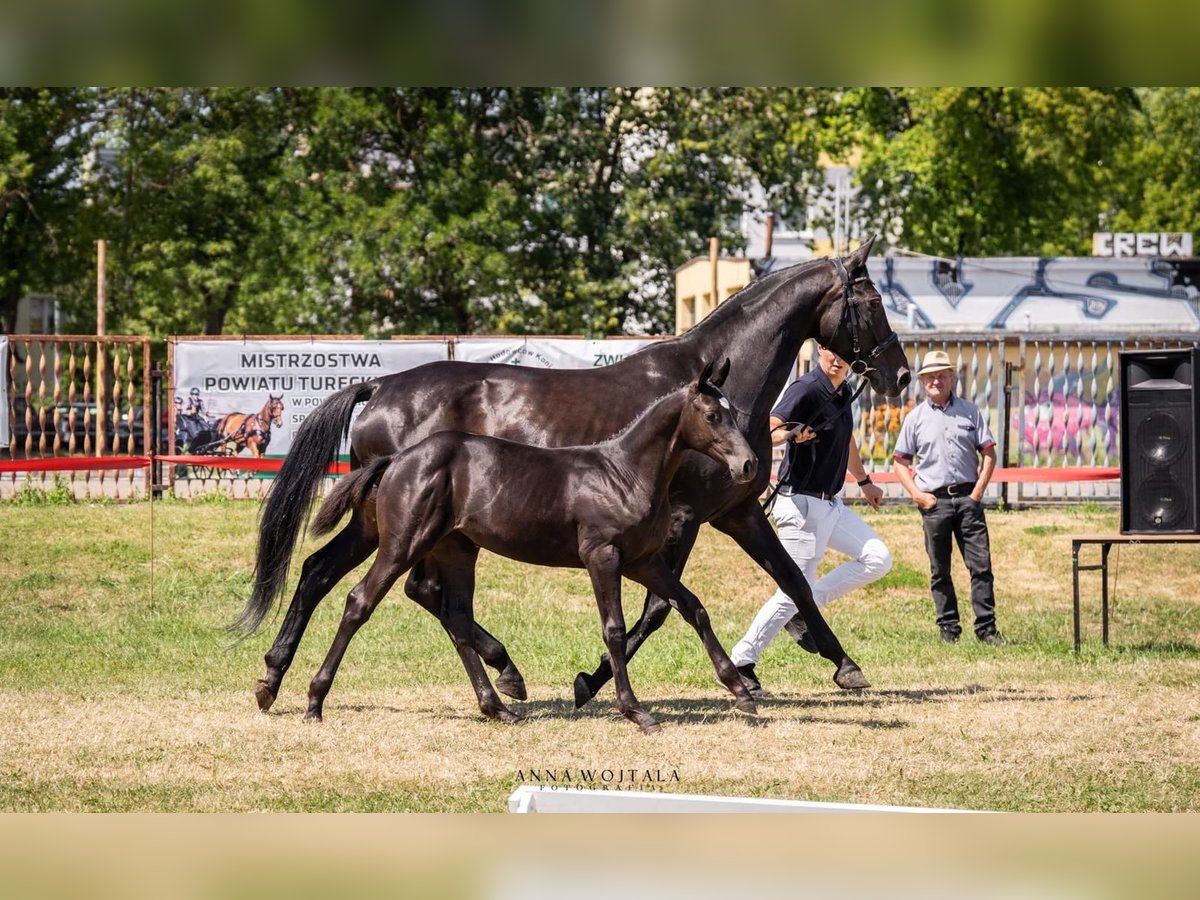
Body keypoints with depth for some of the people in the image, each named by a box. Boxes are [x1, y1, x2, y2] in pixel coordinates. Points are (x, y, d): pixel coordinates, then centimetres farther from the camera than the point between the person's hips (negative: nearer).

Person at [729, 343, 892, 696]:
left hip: (830, 504, 9)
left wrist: (864, 481, 40)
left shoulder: (842, 392, 10)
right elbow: (767, 431, -28)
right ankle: (740, 663, -1)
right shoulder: (807, 389, -16)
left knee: (877, 559, 6)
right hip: (802, 504, -9)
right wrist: (789, 435, -49)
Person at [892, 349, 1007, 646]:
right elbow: (900, 461, 9)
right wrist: (916, 494, -4)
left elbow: (988, 453, 9)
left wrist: (978, 490, -2)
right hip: (934, 500, 0)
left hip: (967, 497, 0)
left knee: (981, 565, -5)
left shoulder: (970, 412, 9)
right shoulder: (915, 418, 8)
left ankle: (986, 627, -2)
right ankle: (948, 627, 9)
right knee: (939, 570, 3)